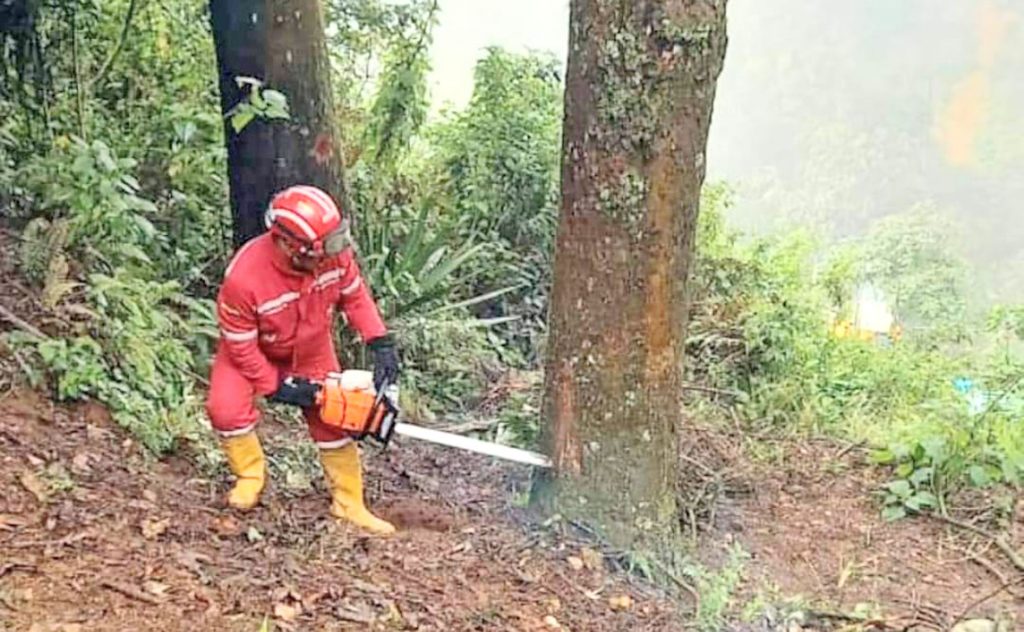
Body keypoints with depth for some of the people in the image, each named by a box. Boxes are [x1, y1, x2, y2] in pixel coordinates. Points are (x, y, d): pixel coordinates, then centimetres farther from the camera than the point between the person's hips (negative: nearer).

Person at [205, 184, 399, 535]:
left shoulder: (335, 254, -30)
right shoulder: (243, 278, -40)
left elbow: (354, 294, -9)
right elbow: (241, 344, -25)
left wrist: (381, 342, -17)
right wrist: (277, 387, -22)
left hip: (312, 351, 3)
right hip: (252, 350, -3)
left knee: (333, 420, 5)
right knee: (227, 409, -23)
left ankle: (349, 505, 22)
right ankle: (251, 475, 6)